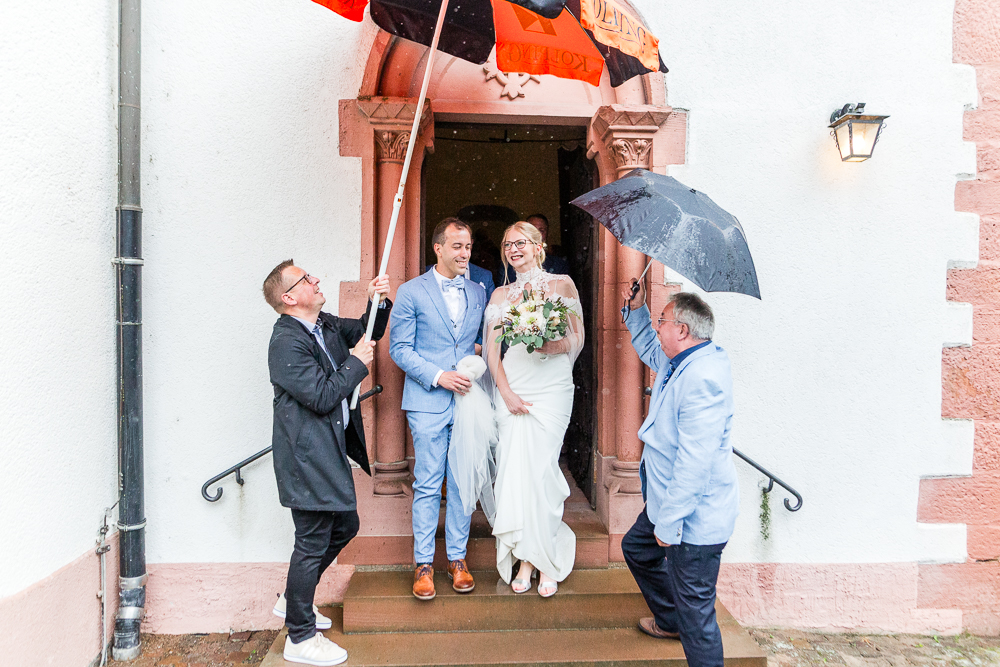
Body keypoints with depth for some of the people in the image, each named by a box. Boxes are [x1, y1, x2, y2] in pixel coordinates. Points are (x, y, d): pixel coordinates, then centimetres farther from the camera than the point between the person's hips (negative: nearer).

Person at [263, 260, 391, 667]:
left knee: (345, 526, 21)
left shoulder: (325, 324, 7)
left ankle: (292, 600, 40)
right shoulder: (286, 342, -20)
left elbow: (367, 332, 22)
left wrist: (378, 302, 4)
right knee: (313, 542, 1)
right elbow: (322, 396, -25)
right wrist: (356, 363, -14)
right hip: (306, 457, -10)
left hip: (330, 451, 10)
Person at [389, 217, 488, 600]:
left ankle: (457, 558, 23)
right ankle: (423, 563, 16)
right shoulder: (411, 292, 0)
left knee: (463, 483, 9)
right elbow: (399, 348, -3)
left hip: (468, 401, 4)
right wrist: (438, 376, -13)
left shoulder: (478, 293, 12)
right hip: (428, 402, -3)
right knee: (427, 485, 1)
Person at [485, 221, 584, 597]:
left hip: (550, 389, -2)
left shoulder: (562, 284, 7)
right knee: (514, 471, -1)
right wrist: (506, 392, -6)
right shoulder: (500, 294, 14)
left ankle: (548, 564, 10)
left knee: (540, 471, -5)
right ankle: (525, 560, 12)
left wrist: (547, 344, -17)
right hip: (510, 391, 3)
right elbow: (492, 349, 7)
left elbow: (576, 340, 4)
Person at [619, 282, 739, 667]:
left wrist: (669, 523, -26)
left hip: (695, 517, -11)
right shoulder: (675, 362, 3)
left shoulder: (702, 378, -30)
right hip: (669, 504, 11)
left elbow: (695, 462, -32)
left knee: (694, 608, 0)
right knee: (636, 548, 30)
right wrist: (636, 309, 14)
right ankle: (670, 621, 51)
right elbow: (648, 348, 29)